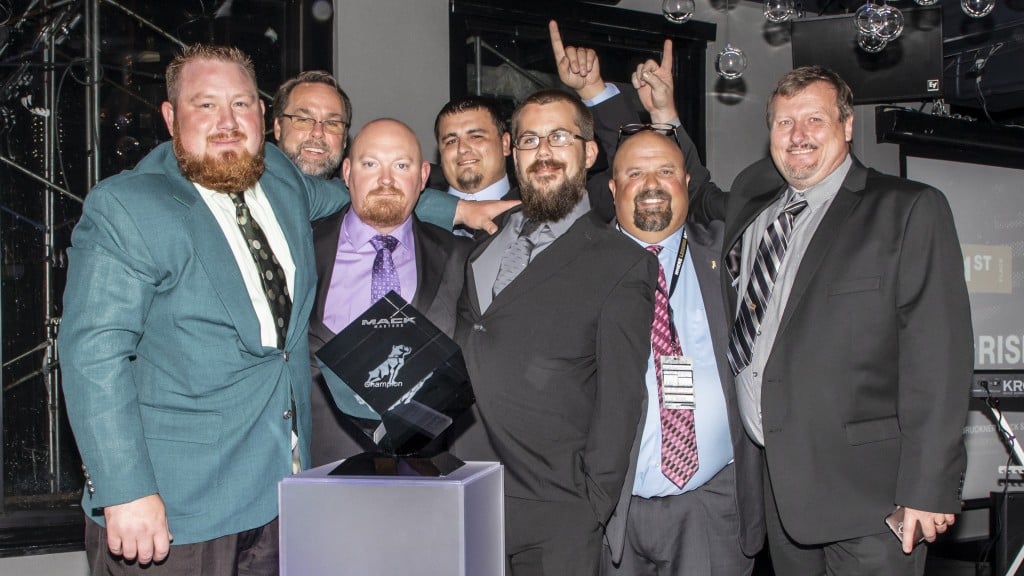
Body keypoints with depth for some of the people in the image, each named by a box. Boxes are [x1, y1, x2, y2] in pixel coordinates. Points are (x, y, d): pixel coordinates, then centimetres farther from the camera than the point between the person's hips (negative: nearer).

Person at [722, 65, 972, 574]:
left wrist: (927, 488, -14)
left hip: (865, 493, -5)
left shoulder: (910, 210, -3)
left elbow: (937, 356, -9)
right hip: (774, 489, 5)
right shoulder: (747, 211, 15)